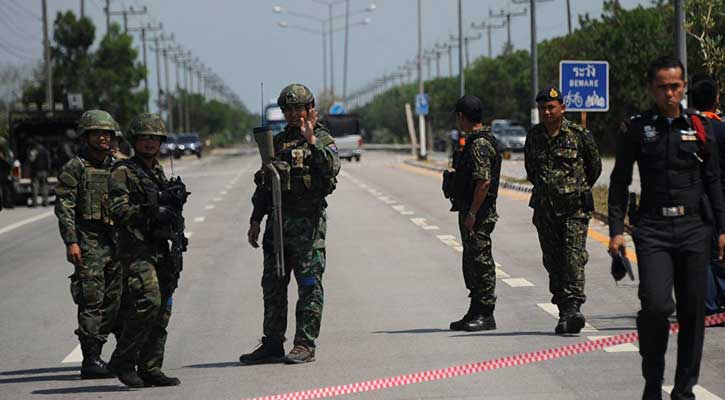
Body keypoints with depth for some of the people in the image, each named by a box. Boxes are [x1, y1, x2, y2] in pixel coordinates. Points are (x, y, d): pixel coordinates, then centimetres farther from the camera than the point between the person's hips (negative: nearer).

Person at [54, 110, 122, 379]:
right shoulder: (74, 169, -3)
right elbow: (64, 208, -9)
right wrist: (71, 242, -19)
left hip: (116, 243, 6)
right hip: (89, 243, -6)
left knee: (114, 302, 7)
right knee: (92, 302, -10)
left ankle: (95, 354, 17)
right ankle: (91, 361, -10)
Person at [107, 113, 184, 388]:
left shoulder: (159, 172, 19)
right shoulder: (123, 172, -5)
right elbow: (118, 211, -15)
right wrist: (150, 212, -25)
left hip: (159, 249, 8)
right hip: (136, 249, -8)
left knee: (161, 311, 5)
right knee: (147, 304, -19)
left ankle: (150, 370, 10)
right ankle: (122, 361, -8)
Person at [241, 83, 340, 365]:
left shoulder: (323, 140, -1)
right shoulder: (278, 142, 16)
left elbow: (331, 168, -21)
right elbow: (263, 183, 19)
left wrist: (312, 141, -26)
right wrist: (256, 220, 15)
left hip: (308, 223, -6)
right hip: (278, 220, 6)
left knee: (309, 285, -5)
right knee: (272, 286, 8)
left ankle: (305, 345, -4)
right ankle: (272, 345, 14)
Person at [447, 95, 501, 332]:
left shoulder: (480, 144, -17)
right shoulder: (476, 141, 16)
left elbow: (484, 181, -24)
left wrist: (472, 213, -22)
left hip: (478, 214, -11)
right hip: (470, 211, 11)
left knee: (481, 263, -6)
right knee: (471, 262, 15)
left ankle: (486, 316, -3)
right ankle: (475, 313, 21)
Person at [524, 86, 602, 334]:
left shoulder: (579, 134, -4)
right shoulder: (534, 136, 7)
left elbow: (595, 166, 9)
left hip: (574, 208, -4)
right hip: (545, 209, 4)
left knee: (573, 256, -17)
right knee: (553, 262, 4)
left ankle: (573, 306, -24)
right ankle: (565, 314, 10)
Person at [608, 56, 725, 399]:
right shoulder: (637, 129, 4)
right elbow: (620, 182, 7)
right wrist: (616, 230, -1)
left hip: (694, 229, 2)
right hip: (653, 230, -2)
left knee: (692, 311, 3)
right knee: (656, 306, -16)